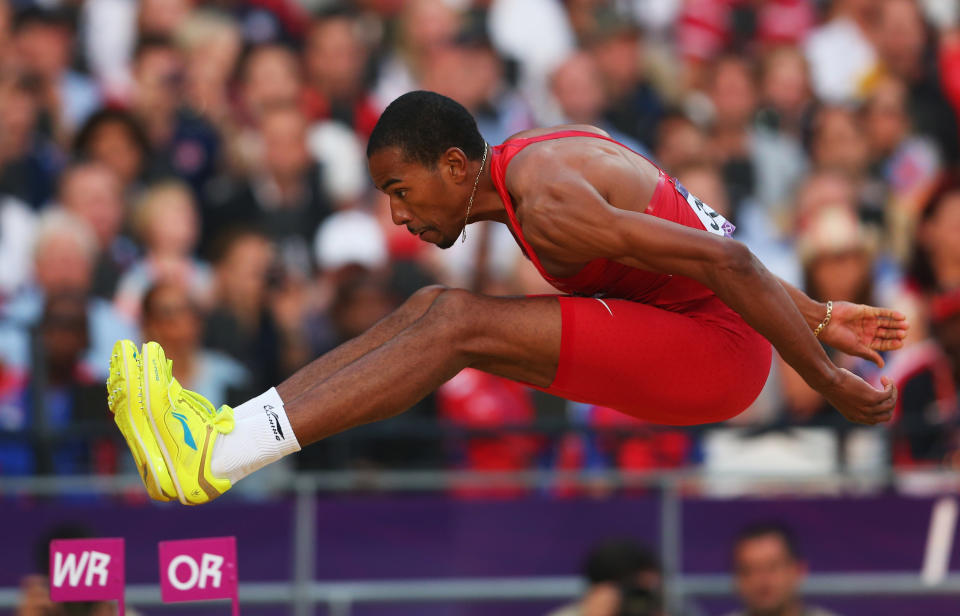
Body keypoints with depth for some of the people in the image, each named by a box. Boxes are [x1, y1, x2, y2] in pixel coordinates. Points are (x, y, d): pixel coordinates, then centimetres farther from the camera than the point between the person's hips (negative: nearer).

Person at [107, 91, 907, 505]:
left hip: (719, 354, -10)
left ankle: (214, 457, -25)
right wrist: (820, 317, 15)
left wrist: (827, 381, -21)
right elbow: (719, 252, 17)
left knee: (456, 325, -18)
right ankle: (222, 435, -4)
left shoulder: (549, 203, -22)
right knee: (432, 309, 2)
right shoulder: (539, 165, 11)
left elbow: (724, 261, -26)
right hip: (690, 352, 10)